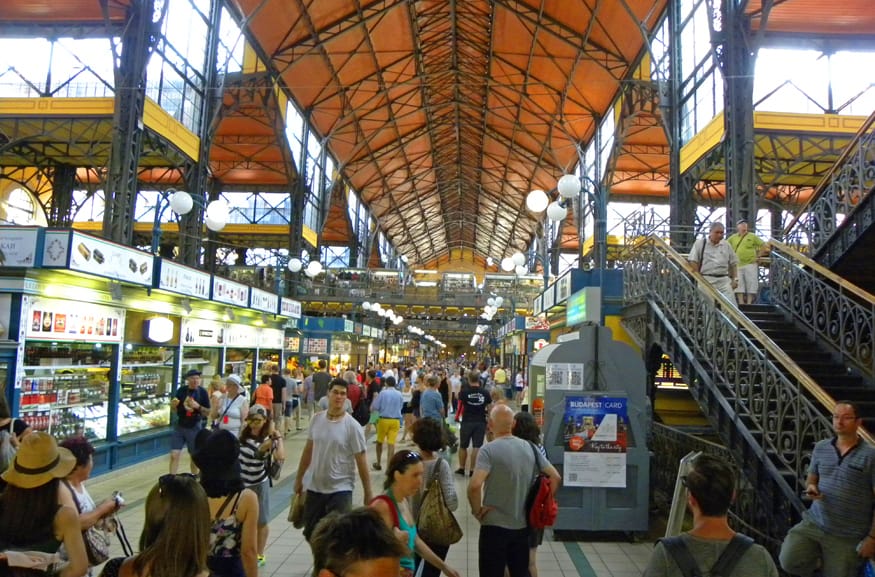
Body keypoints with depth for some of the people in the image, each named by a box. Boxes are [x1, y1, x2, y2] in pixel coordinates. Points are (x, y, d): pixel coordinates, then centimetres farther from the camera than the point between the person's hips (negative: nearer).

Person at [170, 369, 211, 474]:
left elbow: (208, 412, -6)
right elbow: (175, 409, 8)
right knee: (174, 455, -2)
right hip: (179, 426, 2)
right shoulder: (181, 390, -3)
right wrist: (173, 405, -14)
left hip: (195, 428, -2)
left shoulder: (202, 392, -9)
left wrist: (198, 406, -24)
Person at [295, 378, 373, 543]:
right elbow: (308, 450, 10)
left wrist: (368, 494, -9)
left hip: (340, 490, -5)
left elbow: (361, 461, -11)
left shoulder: (352, 426, -14)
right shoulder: (316, 419, -1)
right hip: (314, 488, 5)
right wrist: (299, 478, 14)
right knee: (310, 533, 17)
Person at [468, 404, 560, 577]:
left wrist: (476, 510, -13)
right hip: (522, 526, 5)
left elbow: (475, 485, -29)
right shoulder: (529, 447, 1)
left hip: (495, 526, -5)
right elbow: (555, 477, 4)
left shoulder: (489, 450, -16)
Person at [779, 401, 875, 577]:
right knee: (789, 562, -10)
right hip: (813, 523, 3)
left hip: (848, 536, -3)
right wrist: (811, 487, -10)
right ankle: (815, 557, 19)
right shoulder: (820, 448, 4)